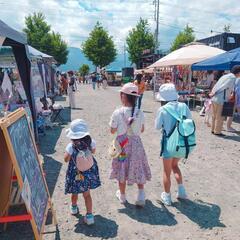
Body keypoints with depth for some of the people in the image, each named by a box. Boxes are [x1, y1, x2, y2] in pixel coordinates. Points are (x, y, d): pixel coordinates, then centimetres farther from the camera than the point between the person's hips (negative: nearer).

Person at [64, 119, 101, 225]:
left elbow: (66, 159, -13)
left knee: (74, 193, 25)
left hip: (75, 174, -2)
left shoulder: (71, 147, -29)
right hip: (89, 173, 2)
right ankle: (89, 215, 21)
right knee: (87, 194, 19)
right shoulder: (90, 142, -21)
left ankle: (74, 208, 51)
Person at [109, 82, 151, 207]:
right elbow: (142, 130, 2)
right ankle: (141, 195, 16)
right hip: (136, 143, 2)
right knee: (139, 169, 18)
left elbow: (113, 131, -8)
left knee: (122, 169, 16)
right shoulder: (140, 113, -10)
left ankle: (122, 195, 33)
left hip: (122, 144, -1)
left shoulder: (117, 113, -18)